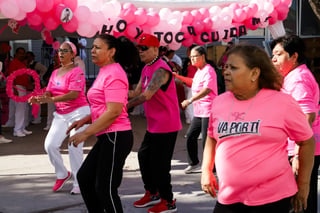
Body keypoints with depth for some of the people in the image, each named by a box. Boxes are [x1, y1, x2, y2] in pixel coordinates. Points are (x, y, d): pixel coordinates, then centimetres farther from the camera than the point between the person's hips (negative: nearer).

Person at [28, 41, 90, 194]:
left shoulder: (76, 71, -11)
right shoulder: (55, 73, 13)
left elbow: (74, 94, -23)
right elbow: (48, 92, 8)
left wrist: (51, 100, -34)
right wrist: (38, 99, -16)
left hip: (78, 112, -7)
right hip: (60, 114, 7)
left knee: (74, 148, -8)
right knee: (50, 145, -4)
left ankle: (78, 183, 3)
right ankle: (62, 175, 17)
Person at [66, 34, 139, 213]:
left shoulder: (114, 75, -16)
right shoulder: (105, 72, 15)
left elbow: (114, 112, -23)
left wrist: (86, 133, -19)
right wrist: (85, 120, 10)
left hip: (116, 137, -10)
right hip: (107, 137, 10)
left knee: (105, 189, -4)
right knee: (85, 177, 16)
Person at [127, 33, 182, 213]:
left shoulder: (161, 70, -20)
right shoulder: (146, 69, 12)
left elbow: (147, 95, -29)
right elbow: (136, 93, 10)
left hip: (166, 127, -10)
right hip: (154, 125, 10)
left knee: (159, 164, -4)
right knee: (144, 157, 19)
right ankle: (152, 193, 34)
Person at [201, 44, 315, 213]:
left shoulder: (283, 103, -8)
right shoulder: (219, 102, 5)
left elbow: (307, 141, 1)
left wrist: (303, 184, 4)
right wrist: (206, 171, 9)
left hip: (272, 199, -4)